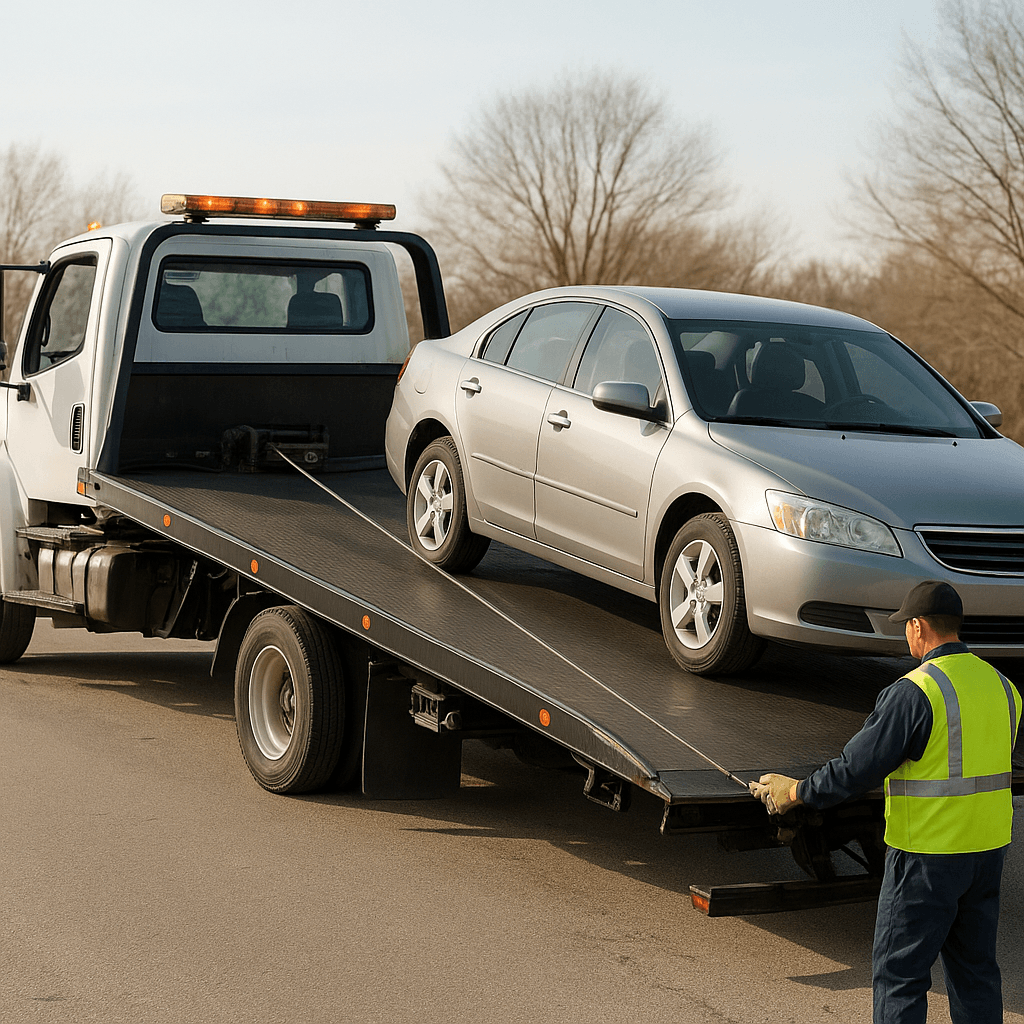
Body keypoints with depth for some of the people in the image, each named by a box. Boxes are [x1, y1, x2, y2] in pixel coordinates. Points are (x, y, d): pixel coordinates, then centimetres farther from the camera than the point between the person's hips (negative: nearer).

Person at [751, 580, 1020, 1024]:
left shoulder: (913, 692, -17)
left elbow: (858, 766, -16)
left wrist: (796, 792, -1)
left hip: (928, 855, -7)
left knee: (898, 971, 3)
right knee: (974, 968, 15)